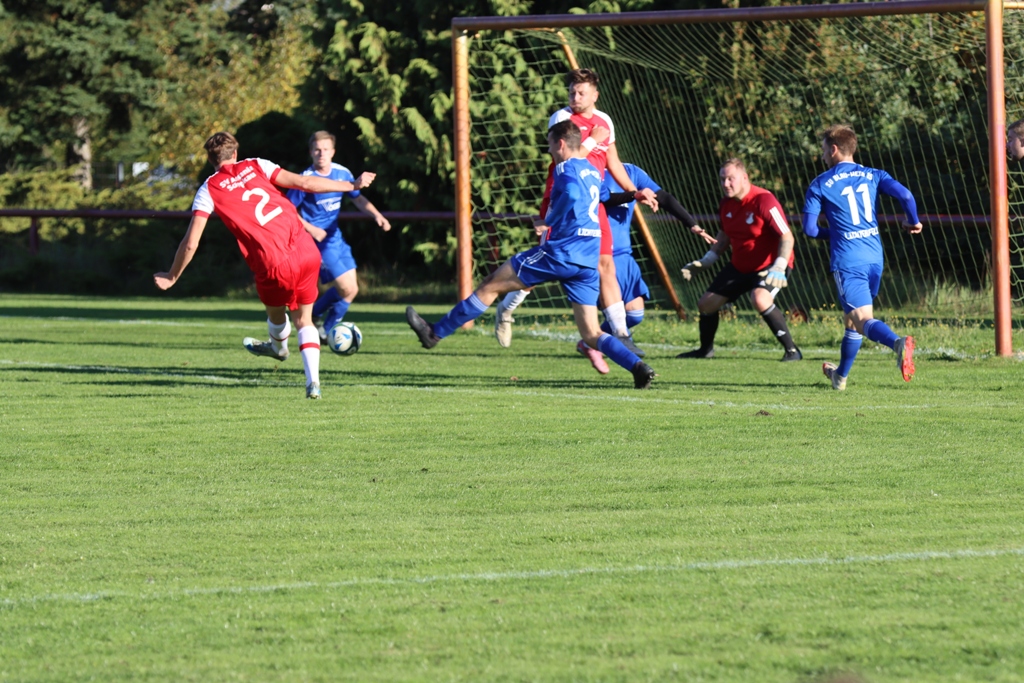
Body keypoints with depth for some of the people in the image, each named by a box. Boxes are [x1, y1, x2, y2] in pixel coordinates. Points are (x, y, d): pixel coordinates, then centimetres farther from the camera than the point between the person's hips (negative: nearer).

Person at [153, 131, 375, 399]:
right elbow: (304, 183, 6)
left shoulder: (209, 190, 5)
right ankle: (313, 382, 5)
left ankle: (279, 346, 60)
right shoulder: (256, 166, 11)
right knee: (304, 319, 18)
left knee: (275, 309, 31)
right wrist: (352, 185, 15)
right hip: (307, 253, 2)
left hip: (274, 267, -2)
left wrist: (172, 277, 17)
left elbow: (191, 243, 1)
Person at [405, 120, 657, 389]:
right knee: (591, 334, 6)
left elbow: (572, 194, -28)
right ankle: (637, 366, -17)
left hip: (562, 253, -8)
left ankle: (435, 333, 12)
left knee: (491, 285, 5)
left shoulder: (567, 168, -6)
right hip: (588, 263, 8)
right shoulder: (592, 170, 20)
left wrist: (550, 220, -11)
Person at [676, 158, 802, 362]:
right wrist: (704, 261, 12)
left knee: (760, 299, -35)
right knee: (706, 303, 8)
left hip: (768, 266, -8)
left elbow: (787, 237, -25)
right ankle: (705, 350, 35)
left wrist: (779, 267, -37)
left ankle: (791, 350, -24)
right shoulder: (726, 204, -1)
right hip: (739, 266, 8)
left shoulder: (763, 201, -25)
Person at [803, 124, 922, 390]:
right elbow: (905, 195, -5)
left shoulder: (820, 184, 1)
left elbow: (809, 228, -2)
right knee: (852, 319, 22)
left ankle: (898, 342, -45)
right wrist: (913, 222, 14)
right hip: (874, 257, 5)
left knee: (863, 319, -15)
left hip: (847, 261, -5)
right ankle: (840, 375, 35)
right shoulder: (873, 176, 9)